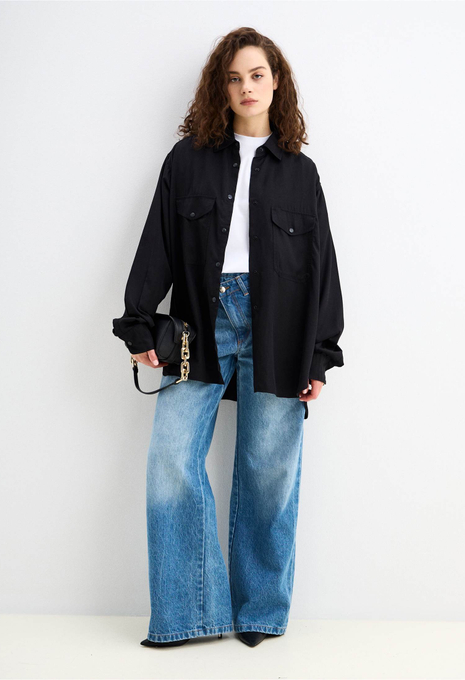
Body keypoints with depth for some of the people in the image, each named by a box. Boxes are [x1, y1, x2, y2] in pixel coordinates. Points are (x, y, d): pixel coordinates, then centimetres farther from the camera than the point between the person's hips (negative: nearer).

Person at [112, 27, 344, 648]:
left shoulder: (300, 171, 12)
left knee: (269, 471, 2)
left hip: (276, 331, 0)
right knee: (172, 462, -8)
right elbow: (157, 246, 8)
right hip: (201, 323, 1)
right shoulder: (187, 159, 12)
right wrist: (139, 324, -1)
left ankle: (260, 610, 18)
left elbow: (322, 265, 10)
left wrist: (321, 353, 3)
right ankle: (189, 612, 5)